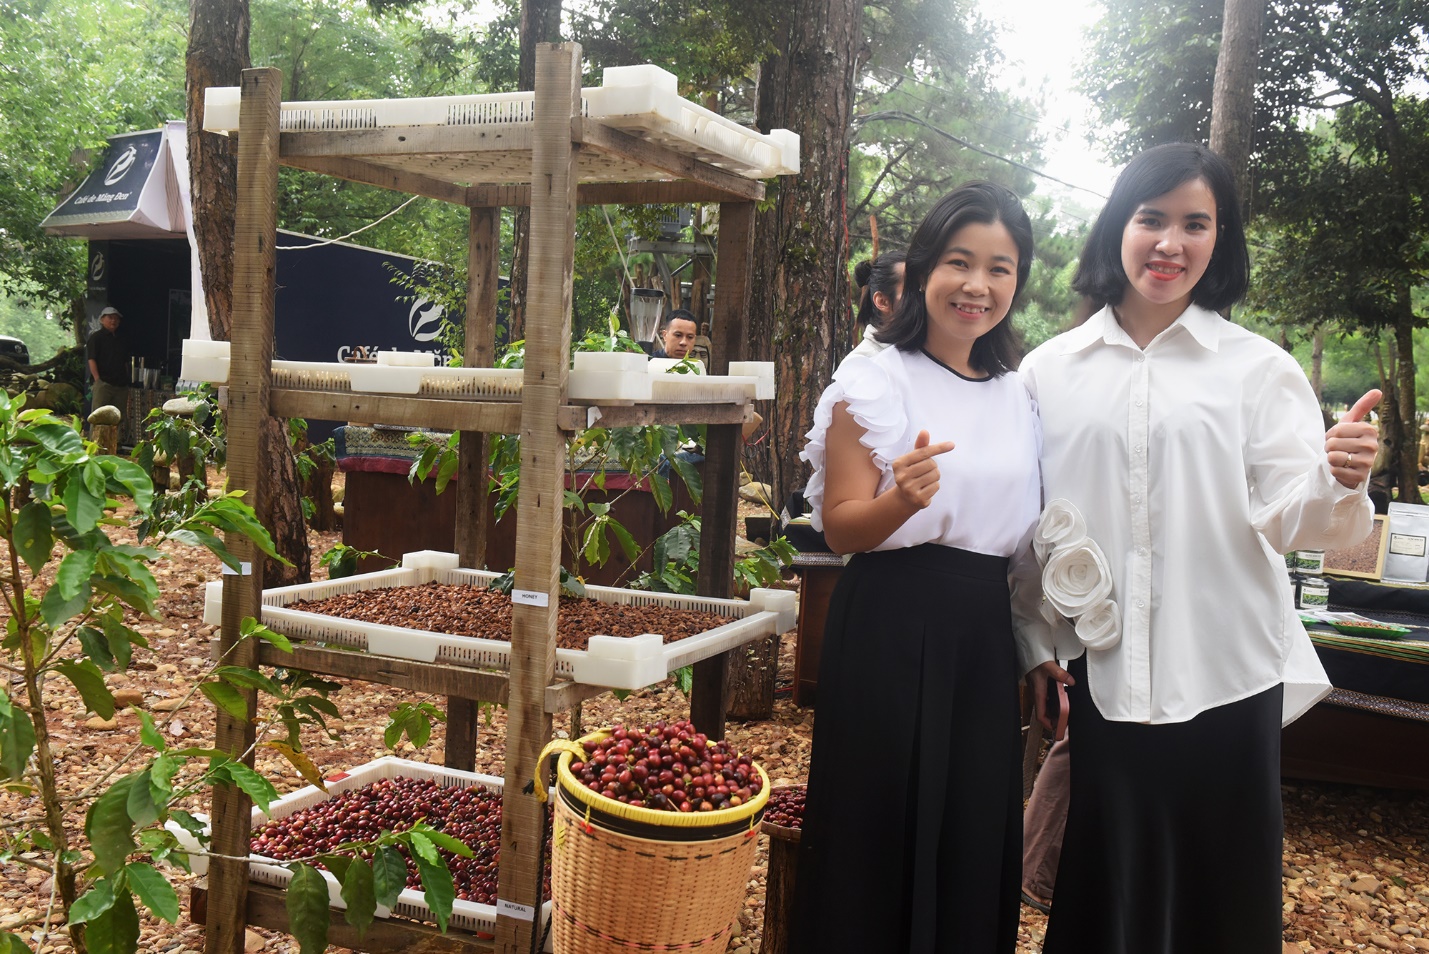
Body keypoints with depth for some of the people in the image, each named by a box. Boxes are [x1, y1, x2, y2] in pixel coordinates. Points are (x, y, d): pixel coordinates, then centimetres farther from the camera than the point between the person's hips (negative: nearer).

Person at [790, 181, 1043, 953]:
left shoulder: (1019, 396, 11)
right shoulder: (874, 384, -6)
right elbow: (840, 528, -9)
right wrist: (904, 500, -28)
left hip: (985, 631, 5)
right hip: (891, 628, -5)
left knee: (975, 837, 11)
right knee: (878, 833, 3)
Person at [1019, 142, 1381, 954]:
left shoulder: (1259, 368, 2)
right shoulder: (1050, 371, 5)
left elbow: (1289, 519, -6)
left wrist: (1338, 483, -26)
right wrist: (1036, 644, 1)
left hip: (1224, 680, -1)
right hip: (1096, 680, 1)